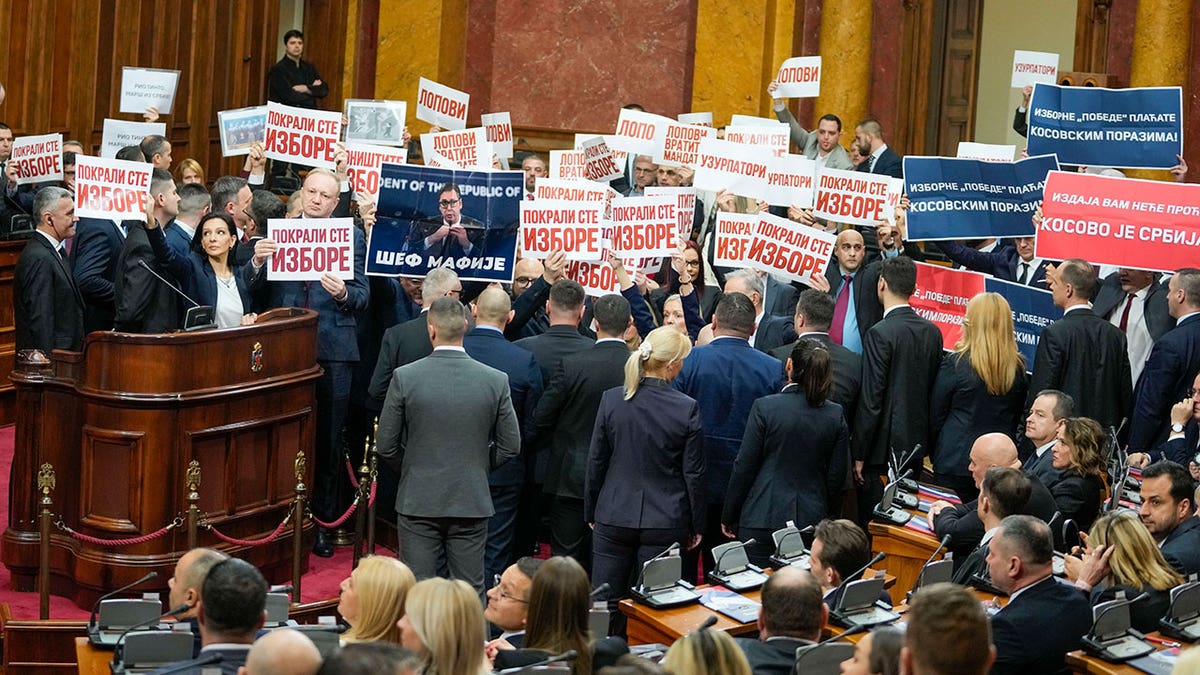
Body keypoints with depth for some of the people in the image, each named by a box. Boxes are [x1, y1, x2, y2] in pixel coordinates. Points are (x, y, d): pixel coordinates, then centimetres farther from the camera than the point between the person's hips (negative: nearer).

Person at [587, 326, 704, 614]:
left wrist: (591, 513, 14)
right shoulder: (687, 409, -11)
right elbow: (694, 474, -5)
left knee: (603, 602, 9)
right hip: (666, 522, -2)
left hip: (613, 518, 2)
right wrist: (696, 526, 6)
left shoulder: (611, 399, -5)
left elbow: (596, 461, 2)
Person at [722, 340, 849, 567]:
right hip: (812, 519, 3)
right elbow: (837, 474, 6)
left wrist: (728, 517, 4)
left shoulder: (764, 407, -8)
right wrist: (827, 518, 19)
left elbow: (744, 466, -5)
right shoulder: (835, 415, 1)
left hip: (763, 518, -3)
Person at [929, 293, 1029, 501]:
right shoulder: (1018, 367, 0)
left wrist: (934, 454, 11)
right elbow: (1018, 418, 11)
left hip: (955, 462, -4)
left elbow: (935, 416, -2)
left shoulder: (955, 363, -12)